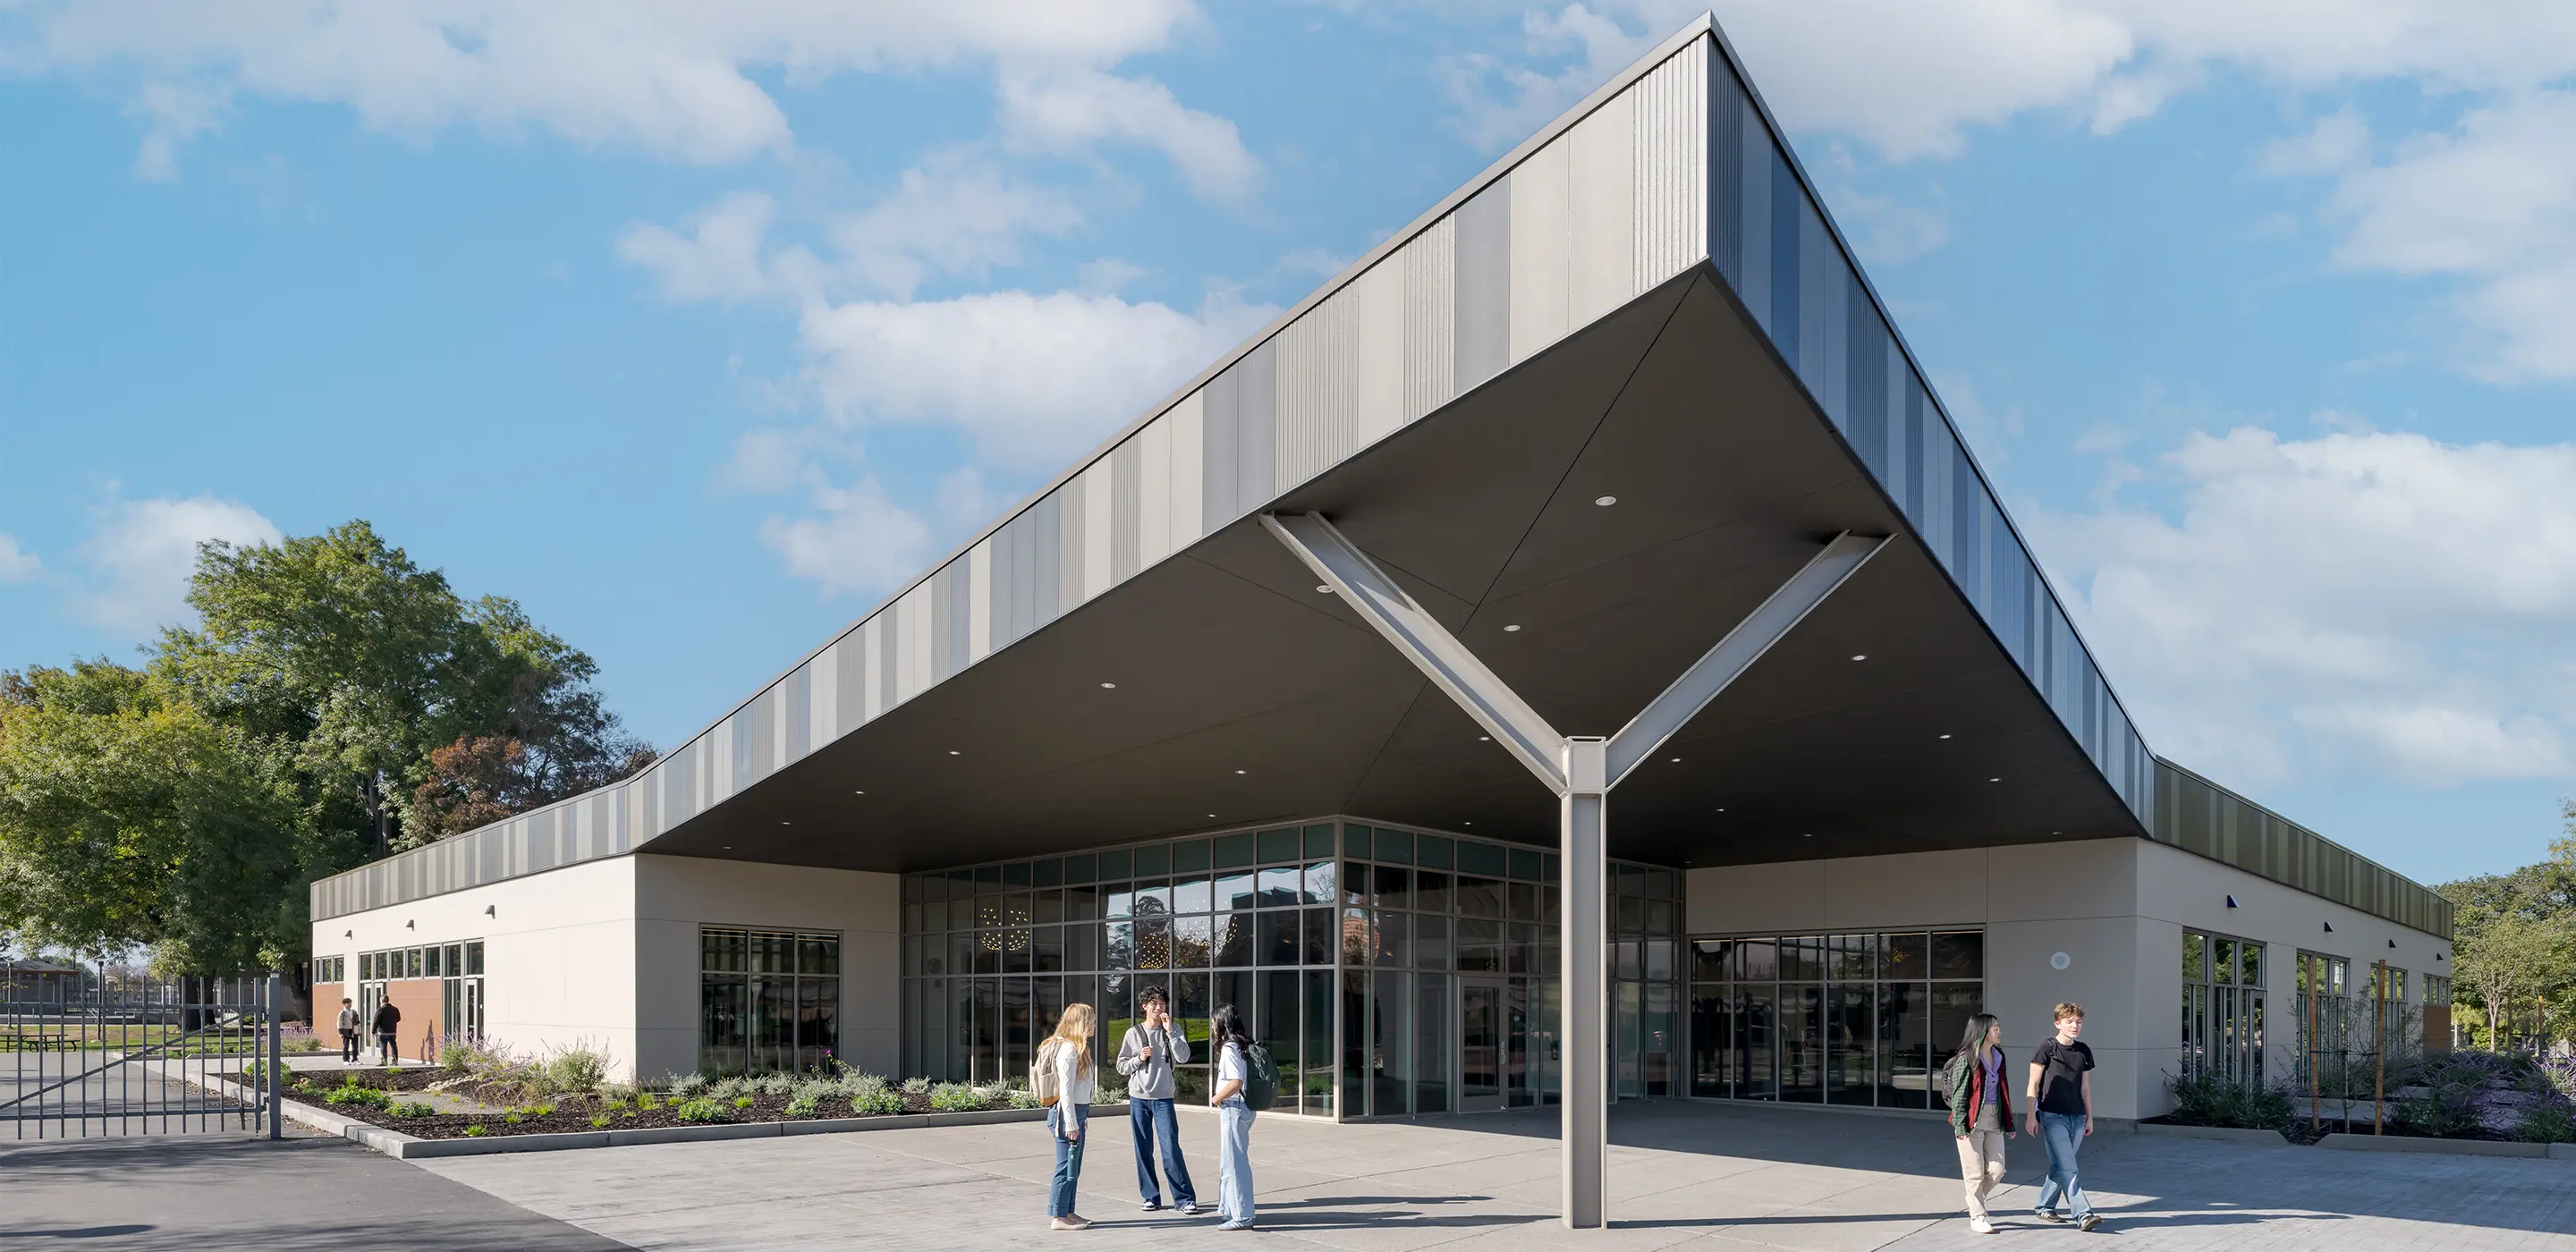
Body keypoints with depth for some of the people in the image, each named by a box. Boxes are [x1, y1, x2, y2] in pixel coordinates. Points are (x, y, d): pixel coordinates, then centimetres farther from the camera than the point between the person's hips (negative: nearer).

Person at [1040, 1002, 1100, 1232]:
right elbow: (1065, 1090, -20)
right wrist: (1071, 1124, -20)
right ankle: (1058, 1217, 0)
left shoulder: (1074, 1048, 14)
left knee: (1073, 1169, 14)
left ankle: (1068, 1213, 21)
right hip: (1067, 1113, -10)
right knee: (1067, 1168, -5)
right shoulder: (1068, 1050, -17)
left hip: (1076, 1113, 10)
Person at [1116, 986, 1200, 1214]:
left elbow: (1183, 1057, -11)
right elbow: (1121, 1066, 5)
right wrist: (1140, 1058, -12)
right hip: (1138, 1097, 1)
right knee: (1143, 1150, 6)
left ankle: (1185, 1199, -5)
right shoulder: (1134, 1033, 3)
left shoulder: (1172, 1031, 3)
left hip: (1163, 1097, -1)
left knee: (1171, 1149, -8)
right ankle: (1151, 1196, 17)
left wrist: (1169, 1031, -15)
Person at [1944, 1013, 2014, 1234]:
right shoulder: (1966, 1058, -9)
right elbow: (1958, 1093, -10)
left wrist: (2009, 1123, 16)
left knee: (1996, 1170, 4)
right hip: (1973, 1121, -6)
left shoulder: (1998, 1056, 11)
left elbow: (2003, 1090, 17)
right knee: (1975, 1172, 0)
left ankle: (1975, 1202, 28)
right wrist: (1960, 1125, -15)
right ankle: (1977, 1217, 10)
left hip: (1994, 1121, 6)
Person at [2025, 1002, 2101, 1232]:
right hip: (2052, 1116, -6)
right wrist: (2031, 1117, -10)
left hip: (2076, 1117, 6)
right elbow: (2033, 1085, -6)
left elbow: (2085, 1088, 16)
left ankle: (2045, 1207, 24)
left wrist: (2089, 1118, 15)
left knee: (2060, 1167, 11)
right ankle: (2083, 1215, -15)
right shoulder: (2047, 1048, -7)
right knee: (2067, 1168, -11)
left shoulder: (2083, 1051, 9)